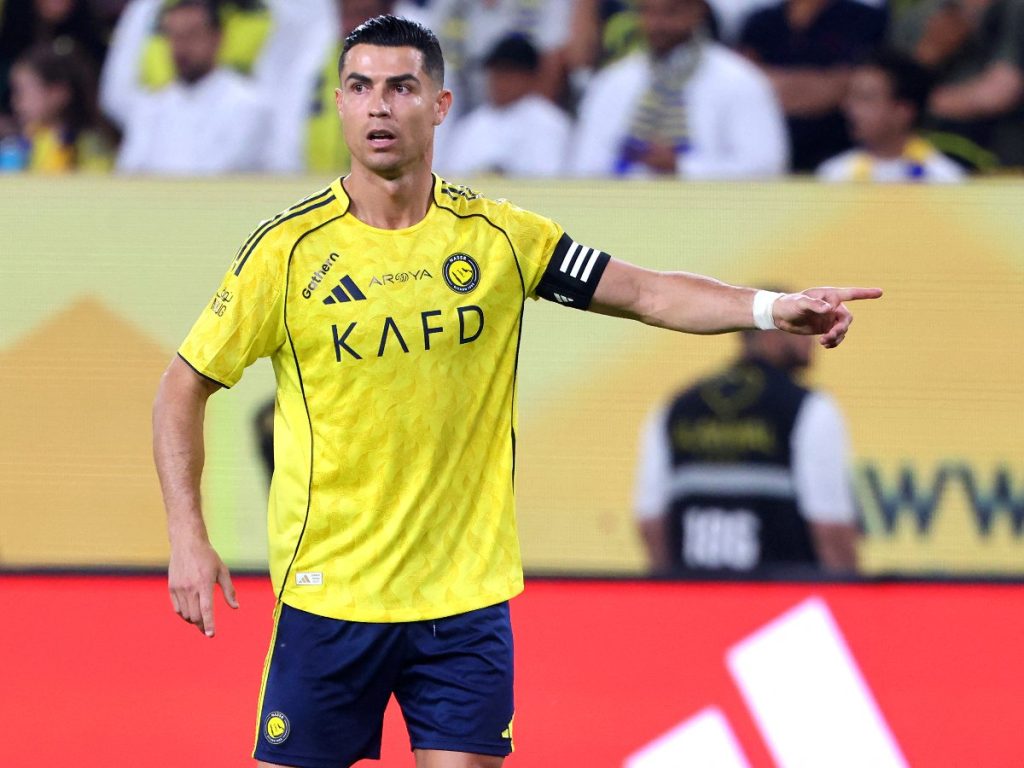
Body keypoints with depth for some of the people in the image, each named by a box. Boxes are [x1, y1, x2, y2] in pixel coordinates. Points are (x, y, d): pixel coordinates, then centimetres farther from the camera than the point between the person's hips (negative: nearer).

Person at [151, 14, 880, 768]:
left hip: (467, 596, 2)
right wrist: (187, 535, -7)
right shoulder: (288, 249, -5)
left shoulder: (499, 236, 1)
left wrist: (774, 307, -14)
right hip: (329, 589, -1)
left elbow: (646, 292, 2)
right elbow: (185, 385, 2)